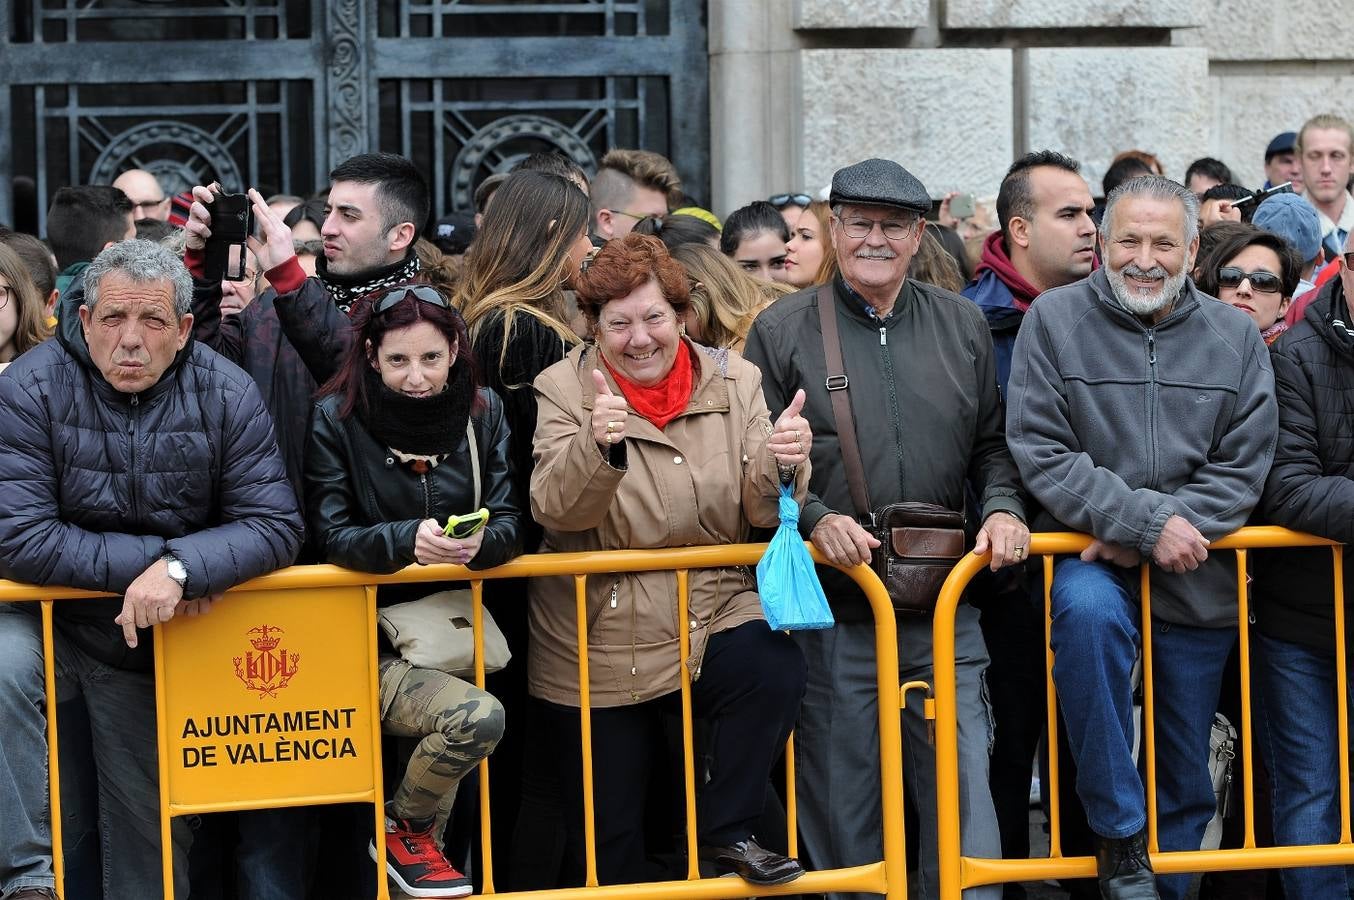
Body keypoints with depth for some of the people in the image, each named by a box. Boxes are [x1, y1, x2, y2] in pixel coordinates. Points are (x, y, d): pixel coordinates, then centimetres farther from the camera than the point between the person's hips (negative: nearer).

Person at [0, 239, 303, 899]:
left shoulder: (227, 395, -11)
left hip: (152, 632, 3)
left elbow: (276, 526, -15)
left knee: (153, 817, 10)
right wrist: (150, 561, -26)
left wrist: (180, 568, -33)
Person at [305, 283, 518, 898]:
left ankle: (409, 824, 17)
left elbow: (508, 523, -1)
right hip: (370, 640, -5)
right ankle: (405, 827, 3)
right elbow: (328, 535, -13)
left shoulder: (482, 413, 4)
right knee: (478, 718, -25)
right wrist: (407, 540, -32)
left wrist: (479, 542, -25)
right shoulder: (337, 418, -7)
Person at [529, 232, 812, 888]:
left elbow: (762, 511, -4)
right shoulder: (565, 388, -5)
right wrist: (598, 445, -37)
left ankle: (724, 832, -9)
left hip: (713, 617, 1)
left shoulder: (733, 380, 2)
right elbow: (557, 510, -18)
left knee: (778, 670, -30)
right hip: (600, 644, -1)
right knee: (608, 835, 2)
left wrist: (783, 465, -26)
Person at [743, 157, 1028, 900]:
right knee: (844, 815, 5)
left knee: (964, 802, -1)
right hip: (833, 612, -2)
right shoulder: (782, 331, 2)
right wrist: (815, 519, -15)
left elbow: (992, 443, 16)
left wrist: (1002, 508, -2)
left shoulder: (962, 326, 11)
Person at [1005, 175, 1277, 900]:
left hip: (1197, 580, 3)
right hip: (1090, 554, -3)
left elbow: (1241, 469, -1)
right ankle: (1119, 840, -26)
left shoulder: (1236, 337, 4)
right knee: (1088, 610, -36)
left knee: (1184, 773, 7)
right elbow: (1041, 453, -9)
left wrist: (1145, 537, -14)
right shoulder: (1054, 319, -3)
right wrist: (1148, 521, -18)